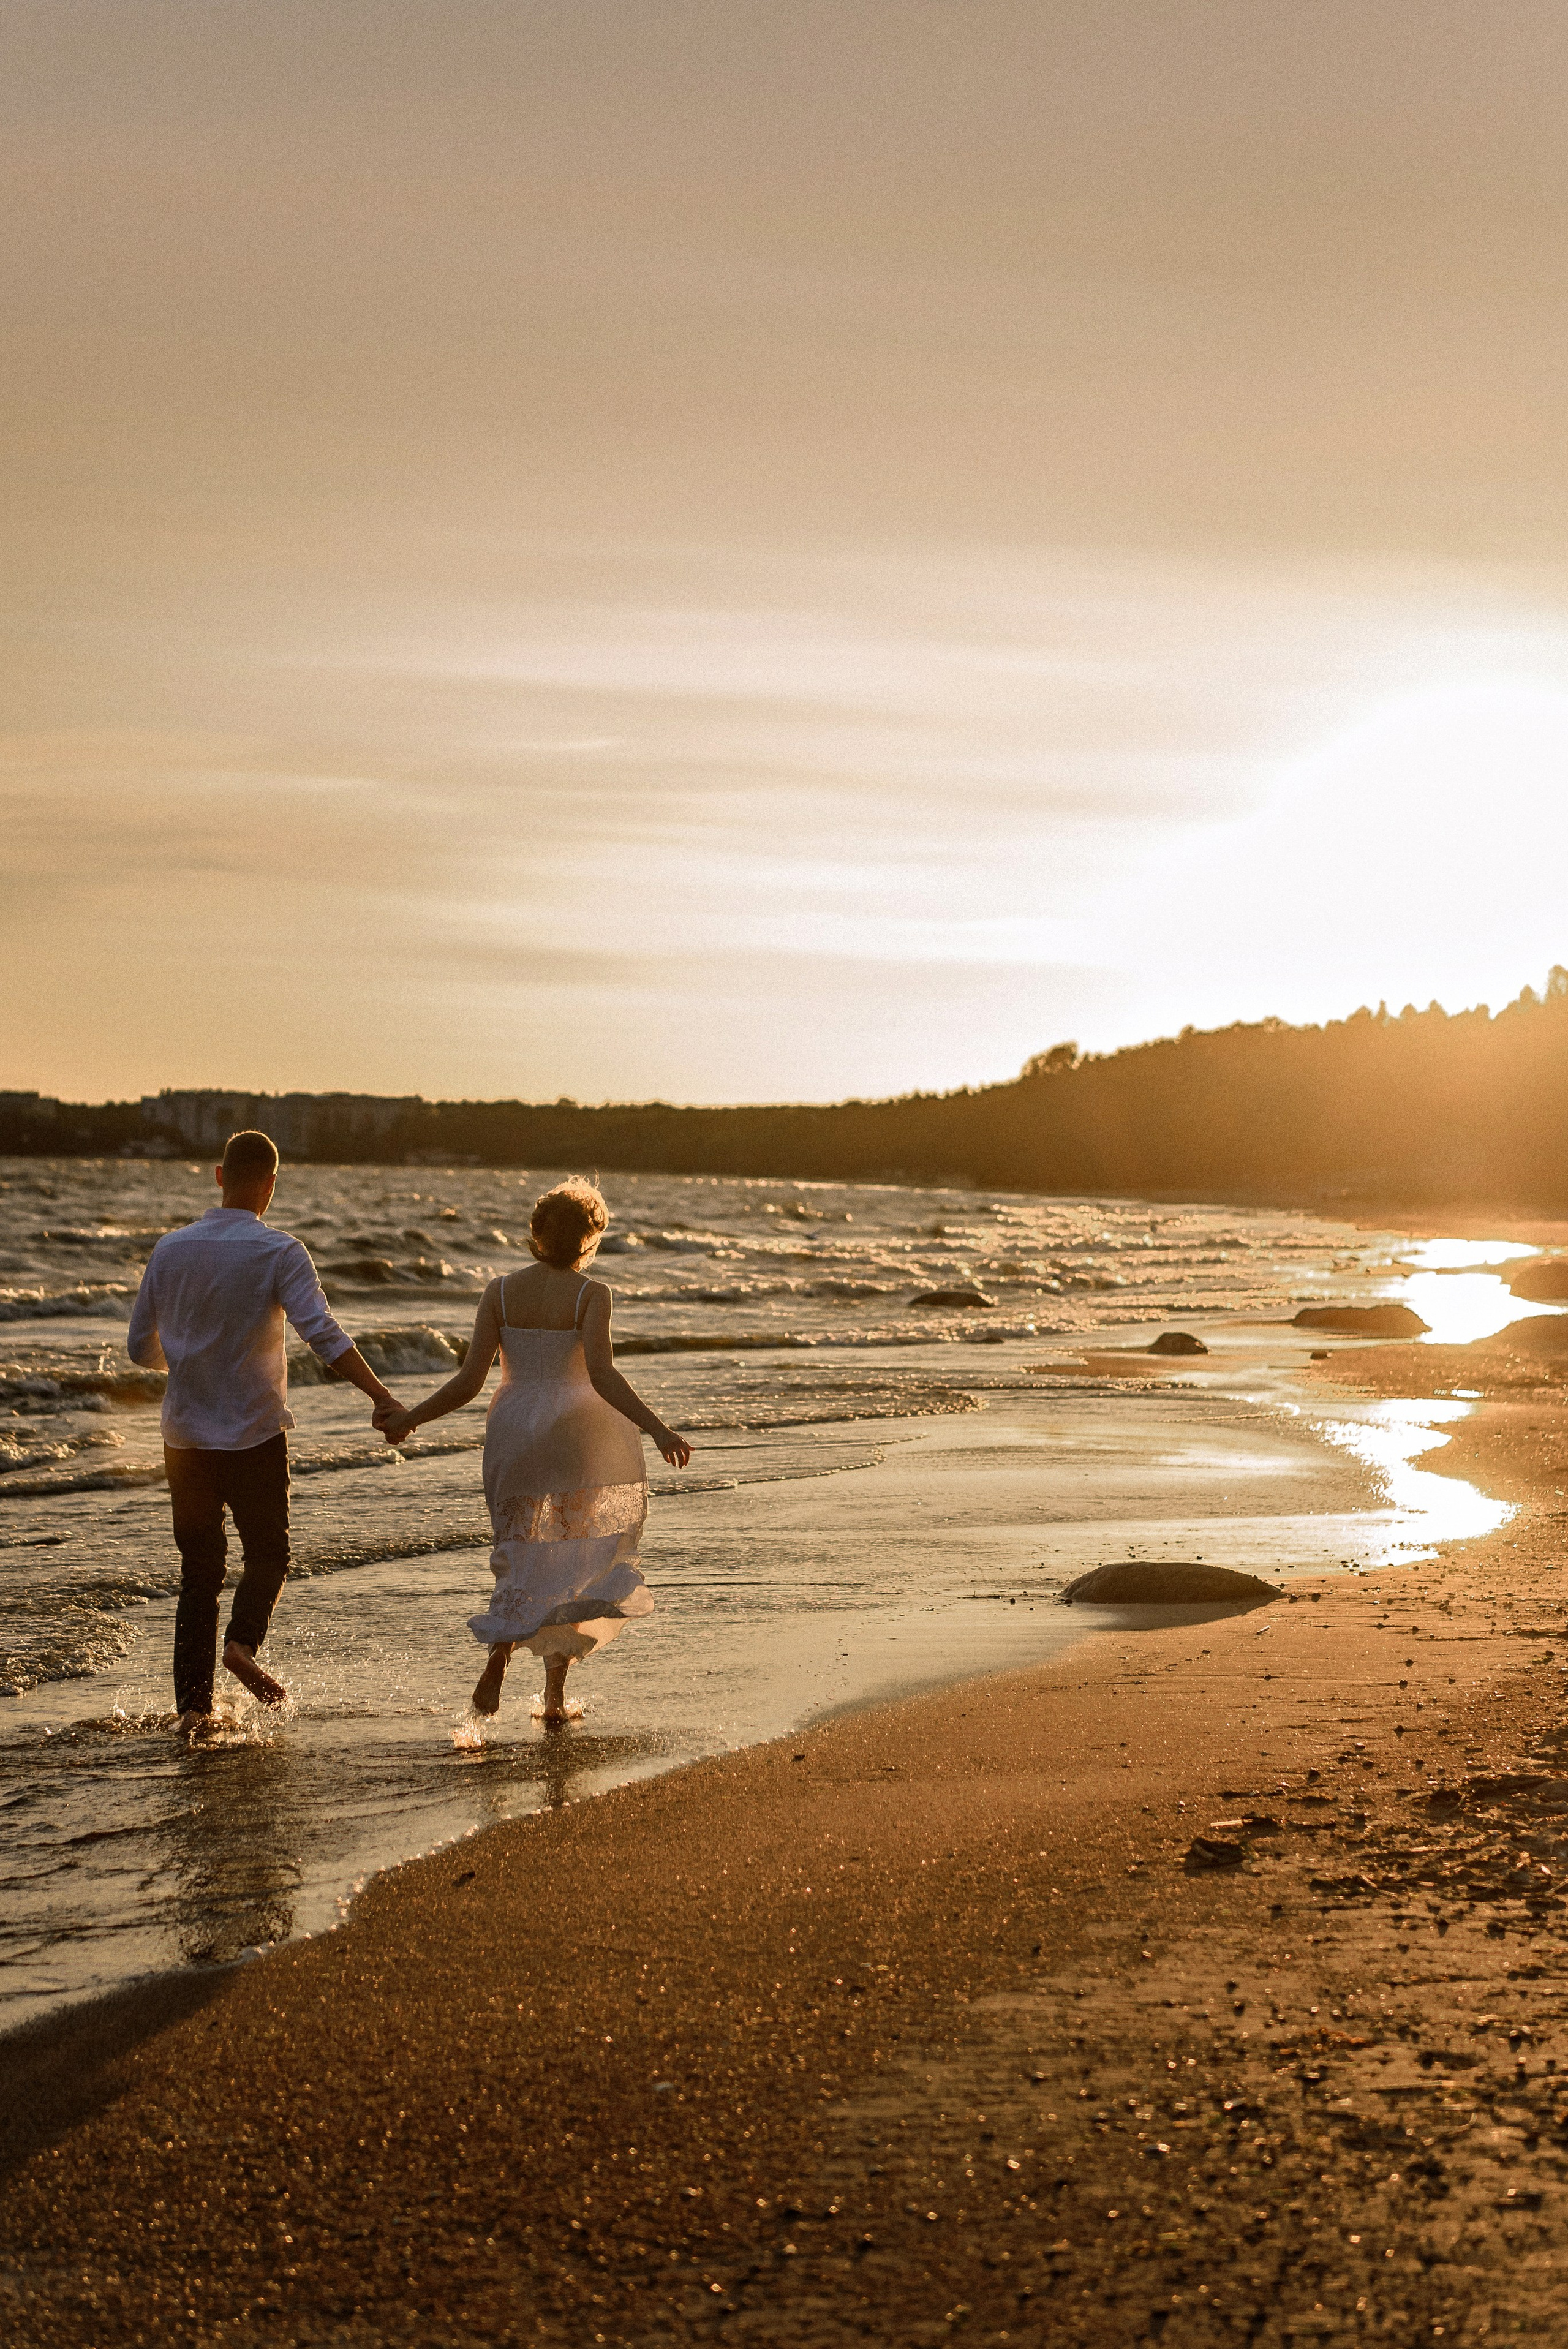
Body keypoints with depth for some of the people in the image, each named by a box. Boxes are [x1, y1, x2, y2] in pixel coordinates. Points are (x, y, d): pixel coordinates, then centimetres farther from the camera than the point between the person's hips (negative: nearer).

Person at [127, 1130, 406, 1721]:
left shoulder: (170, 1250, 2)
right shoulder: (278, 1253, -11)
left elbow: (140, 1348, 9)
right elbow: (323, 1335, -22)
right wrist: (381, 1396, -23)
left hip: (186, 1434, 4)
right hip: (254, 1435, -4)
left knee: (198, 1569, 11)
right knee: (267, 1553, 14)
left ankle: (192, 1703, 8)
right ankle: (242, 1641, -12)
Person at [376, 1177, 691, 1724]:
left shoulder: (500, 1293, -2)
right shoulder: (591, 1295, -10)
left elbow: (468, 1382, -5)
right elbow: (602, 1375, -24)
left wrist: (408, 1419, 7)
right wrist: (658, 1430, -27)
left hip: (515, 1433, 3)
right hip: (582, 1433, -2)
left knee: (524, 1554, 18)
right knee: (577, 1560, 13)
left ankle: (499, 1652, -7)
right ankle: (555, 1694, 8)